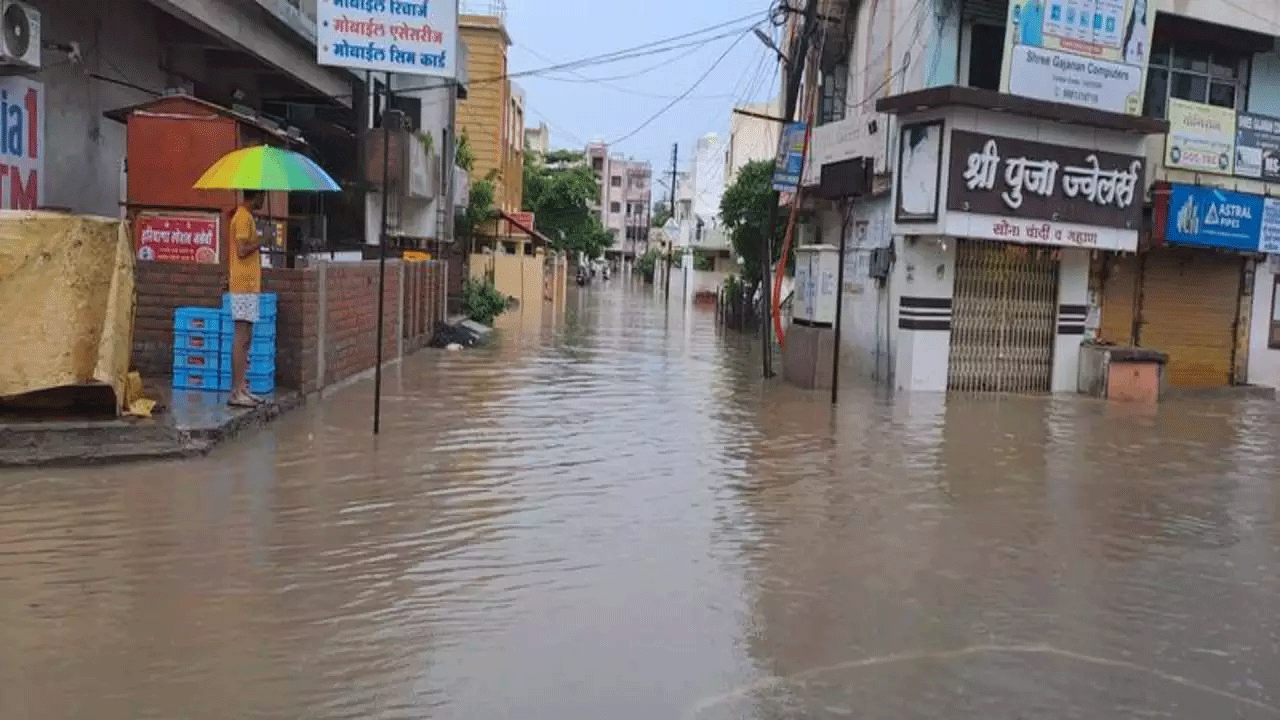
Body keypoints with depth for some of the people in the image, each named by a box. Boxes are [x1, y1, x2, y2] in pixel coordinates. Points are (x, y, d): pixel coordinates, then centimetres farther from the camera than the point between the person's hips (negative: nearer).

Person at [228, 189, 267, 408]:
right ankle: (236, 392, -8)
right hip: (244, 287, -10)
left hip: (248, 286, 10)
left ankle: (241, 388, 16)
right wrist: (262, 240, -10)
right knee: (241, 340, -9)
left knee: (246, 339, 11)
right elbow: (242, 251, -21)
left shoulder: (246, 217, 18)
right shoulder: (243, 218, -12)